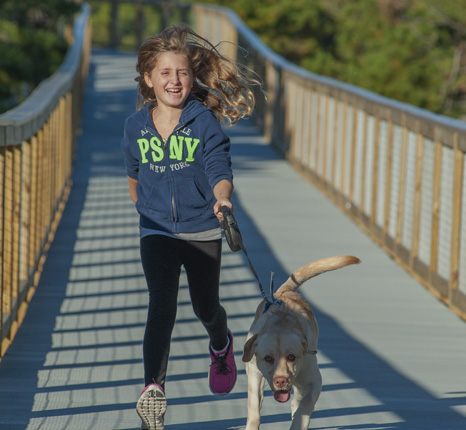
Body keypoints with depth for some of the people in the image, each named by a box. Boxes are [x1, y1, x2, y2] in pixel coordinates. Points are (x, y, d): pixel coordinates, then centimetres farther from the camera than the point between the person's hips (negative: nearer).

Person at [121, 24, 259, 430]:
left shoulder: (205, 122, -9)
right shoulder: (135, 126, -1)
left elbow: (219, 168, -18)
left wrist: (222, 197, -39)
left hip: (202, 230, 0)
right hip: (157, 231, 0)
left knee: (206, 308, 14)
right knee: (162, 307, -17)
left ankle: (222, 346, 50)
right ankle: (153, 389, -25)